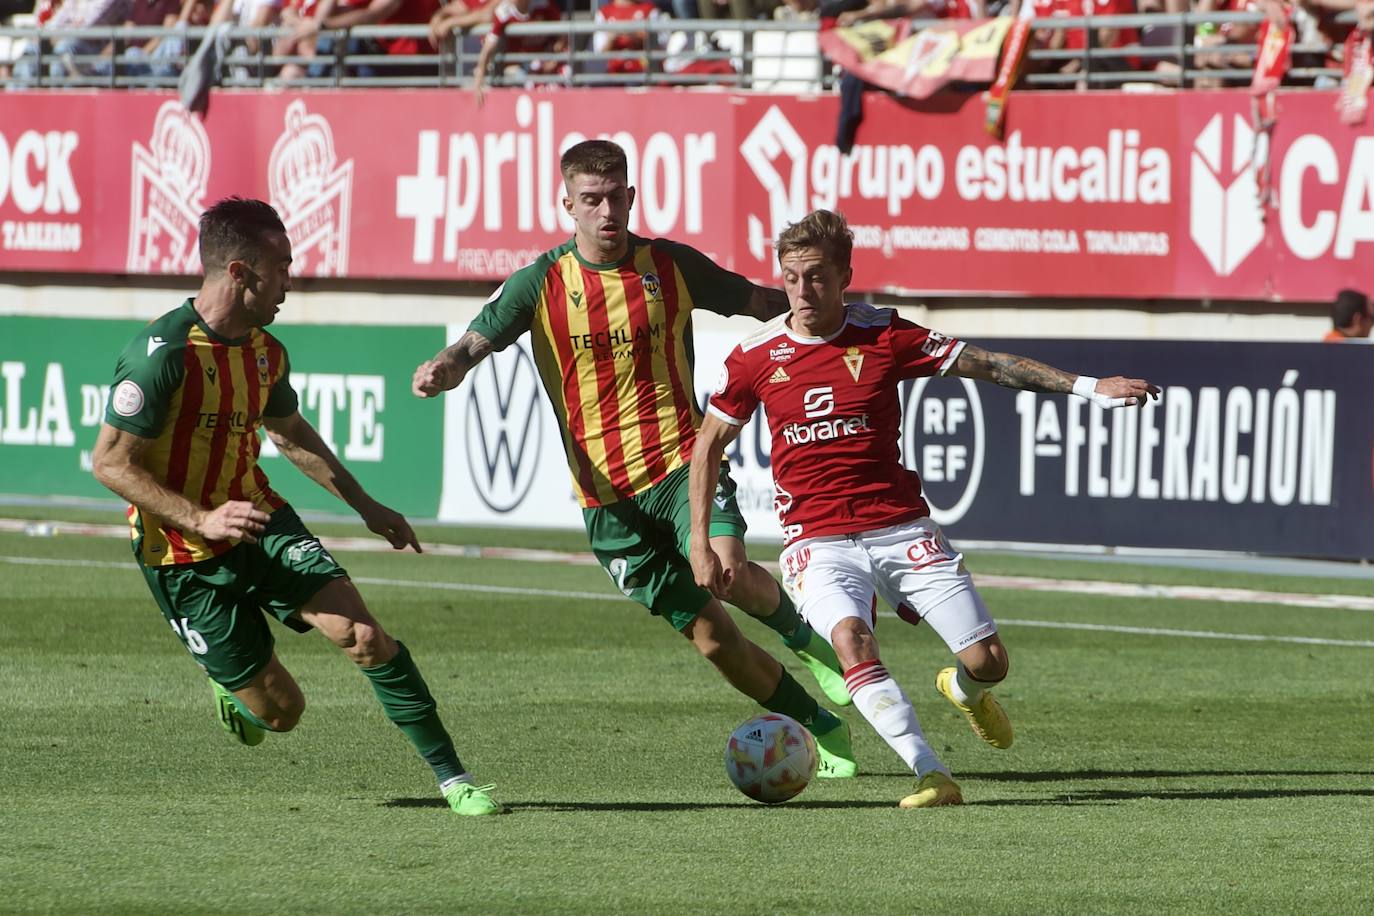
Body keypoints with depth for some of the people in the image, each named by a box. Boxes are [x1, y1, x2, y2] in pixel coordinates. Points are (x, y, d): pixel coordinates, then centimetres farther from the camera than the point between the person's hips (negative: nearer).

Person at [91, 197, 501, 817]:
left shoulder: (265, 352, 2)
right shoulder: (163, 353, -22)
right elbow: (109, 462, -22)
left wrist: (366, 506, 25)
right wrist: (202, 521, -30)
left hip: (260, 518, 6)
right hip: (186, 557, -6)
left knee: (364, 636, -17)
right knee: (280, 709, -2)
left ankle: (451, 775, -9)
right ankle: (236, 692, 36)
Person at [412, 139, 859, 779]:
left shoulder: (672, 266, 2)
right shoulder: (541, 284, -1)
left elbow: (758, 302, 14)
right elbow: (473, 345, -9)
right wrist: (442, 370, -33)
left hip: (682, 460, 0)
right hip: (607, 493, 1)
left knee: (728, 570, -29)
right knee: (710, 637, -1)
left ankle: (801, 635, 4)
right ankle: (824, 729, 16)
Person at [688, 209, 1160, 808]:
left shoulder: (883, 336, -3)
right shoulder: (755, 356, -1)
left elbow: (986, 364, 1)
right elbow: (708, 445, 11)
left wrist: (1087, 387, -5)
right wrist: (700, 543, 5)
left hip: (899, 527, 1)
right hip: (817, 540, -1)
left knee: (988, 661, -5)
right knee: (851, 640, -32)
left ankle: (963, 690, 35)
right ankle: (931, 775, -32)